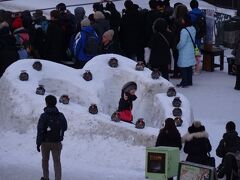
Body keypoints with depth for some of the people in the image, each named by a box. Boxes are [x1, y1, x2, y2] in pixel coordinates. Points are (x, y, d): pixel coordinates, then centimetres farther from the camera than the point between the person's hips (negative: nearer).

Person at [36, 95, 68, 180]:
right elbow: (65, 128, 11)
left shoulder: (44, 116, -13)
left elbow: (40, 130, -15)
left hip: (45, 142, -1)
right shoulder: (60, 115, -3)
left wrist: (38, 143, -8)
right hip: (57, 143, 1)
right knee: (57, 161, -1)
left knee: (45, 160, 19)